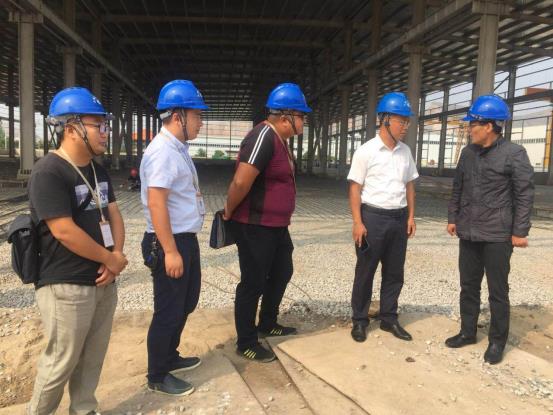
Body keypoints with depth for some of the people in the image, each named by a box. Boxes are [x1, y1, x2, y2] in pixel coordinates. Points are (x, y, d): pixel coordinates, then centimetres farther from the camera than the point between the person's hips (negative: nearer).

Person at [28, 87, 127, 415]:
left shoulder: (99, 170, 10)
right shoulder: (48, 173, -17)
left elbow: (113, 214, 11)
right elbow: (64, 231, -22)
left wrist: (116, 256, -5)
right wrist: (112, 259, -12)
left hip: (103, 282, 8)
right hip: (66, 287, -7)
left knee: (93, 357, 18)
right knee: (61, 362, 7)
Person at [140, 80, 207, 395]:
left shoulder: (179, 148, 12)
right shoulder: (163, 151, -20)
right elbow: (156, 204, -25)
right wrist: (170, 251, -25)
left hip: (186, 239, 10)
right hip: (169, 243, -10)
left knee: (186, 303, 22)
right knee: (169, 311, 4)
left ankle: (170, 357, 42)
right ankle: (158, 376, 24)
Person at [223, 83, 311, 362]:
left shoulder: (280, 139, 10)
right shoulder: (264, 136, -22)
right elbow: (241, 182, -29)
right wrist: (229, 212, -14)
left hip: (276, 225, 10)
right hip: (254, 227, -10)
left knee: (282, 272, 22)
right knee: (253, 284, 3)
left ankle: (267, 324, 41)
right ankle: (246, 344, 21)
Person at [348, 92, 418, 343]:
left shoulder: (405, 152, 8)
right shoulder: (366, 151, -9)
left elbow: (409, 186, 14)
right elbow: (355, 188, -10)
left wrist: (411, 217, 8)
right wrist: (358, 222, -15)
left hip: (399, 218, 5)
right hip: (373, 217, -5)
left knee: (394, 273, 13)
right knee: (365, 272, 7)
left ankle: (389, 318, 28)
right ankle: (359, 320, 21)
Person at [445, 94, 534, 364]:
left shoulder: (514, 154, -8)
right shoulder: (468, 153, 8)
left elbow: (524, 195, -9)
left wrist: (520, 231, -12)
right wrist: (452, 218, 12)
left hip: (498, 235, -5)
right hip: (468, 233, 6)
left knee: (498, 291, 6)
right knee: (468, 287, 14)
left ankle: (497, 341, 21)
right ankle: (467, 332, 29)